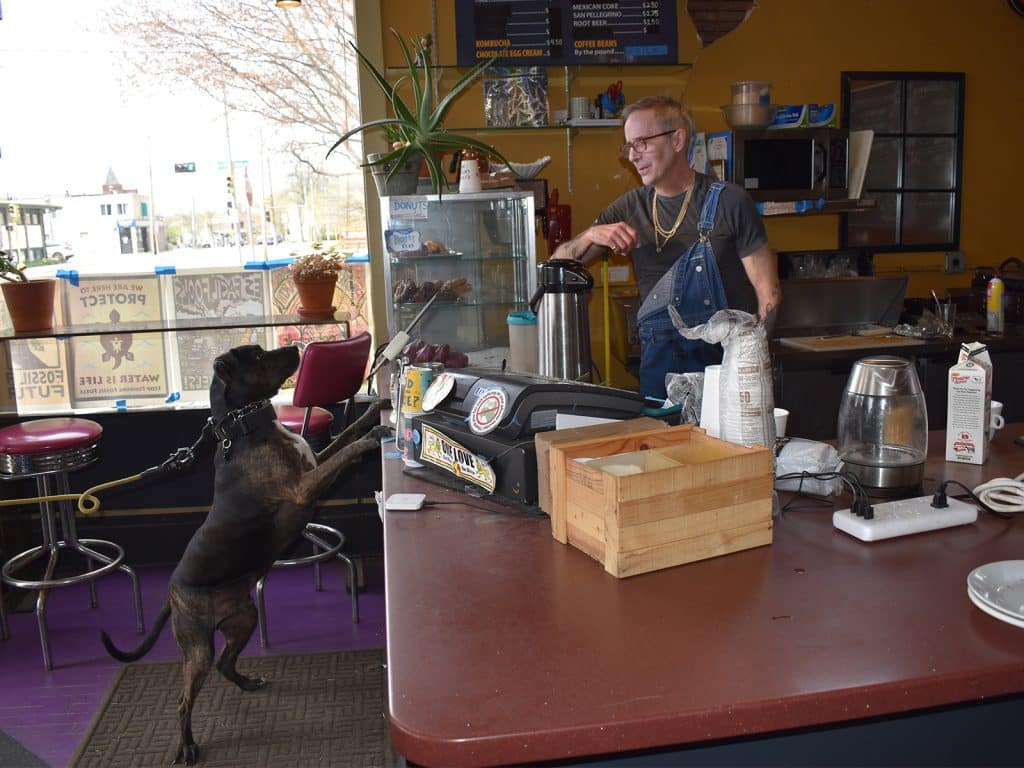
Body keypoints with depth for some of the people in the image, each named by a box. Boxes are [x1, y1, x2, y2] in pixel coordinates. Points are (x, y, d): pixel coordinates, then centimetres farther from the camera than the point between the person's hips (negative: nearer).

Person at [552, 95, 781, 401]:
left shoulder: (728, 201, -5)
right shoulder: (630, 208, 8)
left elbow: (767, 291, -6)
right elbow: (557, 265, 8)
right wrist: (591, 235, -12)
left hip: (724, 360, -3)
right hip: (658, 361, 3)